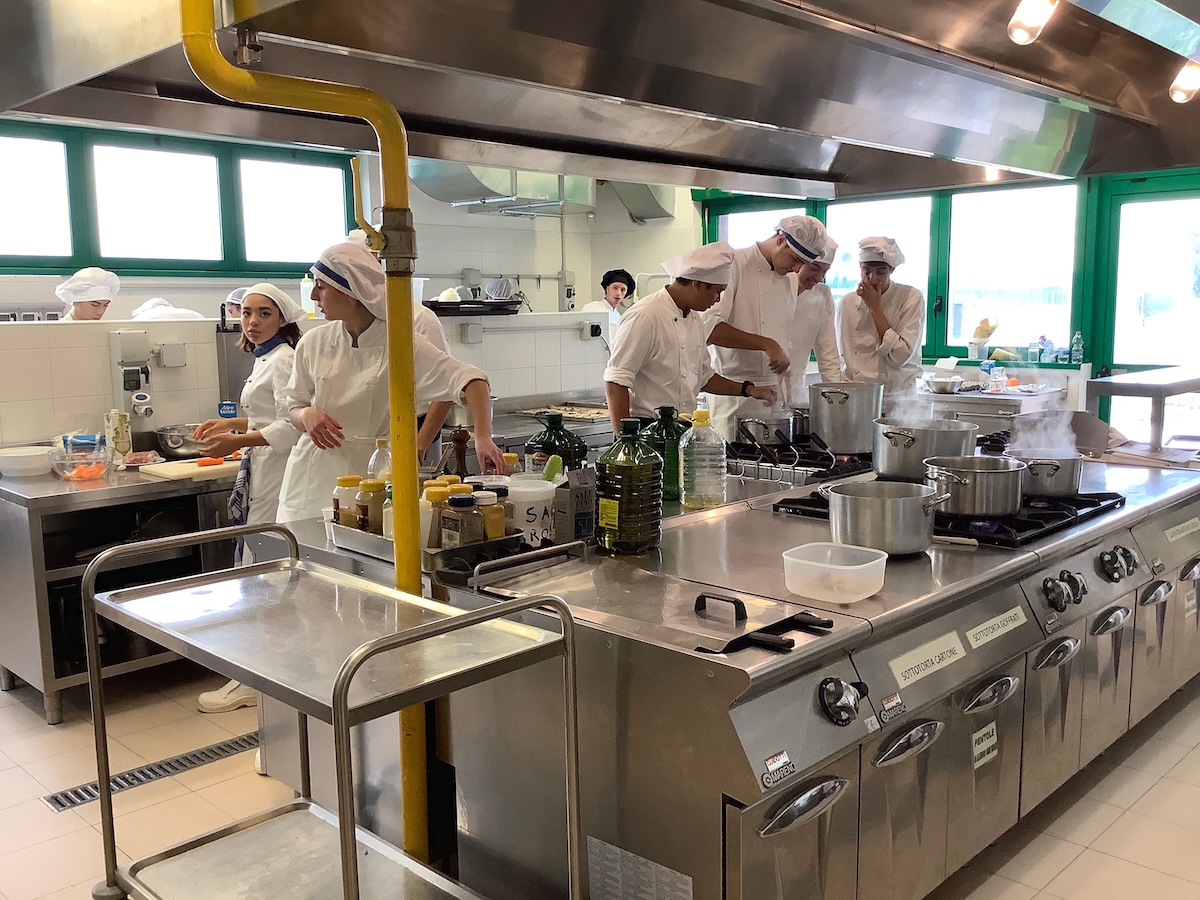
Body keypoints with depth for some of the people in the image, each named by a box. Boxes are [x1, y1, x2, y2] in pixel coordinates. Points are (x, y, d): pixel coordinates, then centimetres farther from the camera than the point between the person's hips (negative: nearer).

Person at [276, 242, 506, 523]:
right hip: (314, 476, 3)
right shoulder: (313, 344, 3)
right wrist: (307, 415, -12)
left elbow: (469, 379, -17)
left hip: (373, 474, -3)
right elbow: (294, 409, 13)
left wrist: (483, 437, -32)